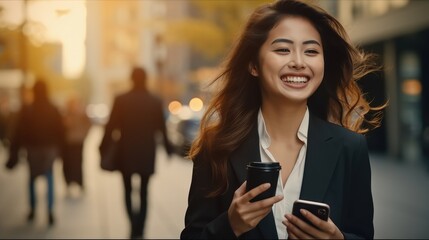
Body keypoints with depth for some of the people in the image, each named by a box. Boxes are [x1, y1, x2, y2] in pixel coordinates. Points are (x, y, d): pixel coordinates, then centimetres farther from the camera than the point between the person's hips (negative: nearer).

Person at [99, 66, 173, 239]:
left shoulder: (120, 100, -7)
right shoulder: (156, 102, -3)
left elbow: (111, 127, -6)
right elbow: (162, 129, 3)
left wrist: (102, 148, 3)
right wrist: (168, 148, 15)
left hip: (126, 154, -1)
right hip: (147, 155, 1)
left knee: (128, 191, 12)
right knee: (143, 193, 12)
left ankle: (134, 225, -8)